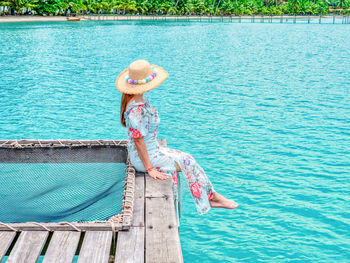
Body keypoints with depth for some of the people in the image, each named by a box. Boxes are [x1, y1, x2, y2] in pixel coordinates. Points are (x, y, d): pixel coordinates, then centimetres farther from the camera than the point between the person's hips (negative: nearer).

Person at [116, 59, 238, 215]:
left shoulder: (140, 98, 3)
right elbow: (138, 140, -25)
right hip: (144, 157, -9)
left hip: (151, 149, 9)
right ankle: (211, 196, 12)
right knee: (187, 161, -4)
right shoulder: (137, 109, -28)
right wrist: (150, 169, -22)